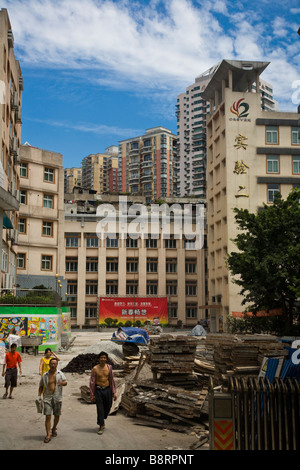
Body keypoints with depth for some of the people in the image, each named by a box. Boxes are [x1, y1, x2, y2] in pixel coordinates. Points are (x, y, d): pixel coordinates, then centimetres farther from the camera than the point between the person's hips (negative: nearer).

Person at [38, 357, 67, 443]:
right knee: (48, 416, -6)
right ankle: (48, 435, -2)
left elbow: (65, 382, -10)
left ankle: (54, 429, 38)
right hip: (47, 398, 0)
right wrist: (39, 395, 1)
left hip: (57, 398, 1)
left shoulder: (60, 374, 1)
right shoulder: (45, 375, 4)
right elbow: (41, 386, 11)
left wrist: (62, 383, -33)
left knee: (57, 415, 12)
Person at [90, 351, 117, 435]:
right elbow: (92, 382, -4)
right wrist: (92, 395, -5)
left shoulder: (109, 367, 0)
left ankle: (102, 419, 39)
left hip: (107, 389, 3)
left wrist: (114, 392, 4)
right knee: (100, 408, -1)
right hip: (98, 390, -3)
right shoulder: (95, 369, -9)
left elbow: (112, 380, 6)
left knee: (108, 407, 12)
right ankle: (101, 426, 10)